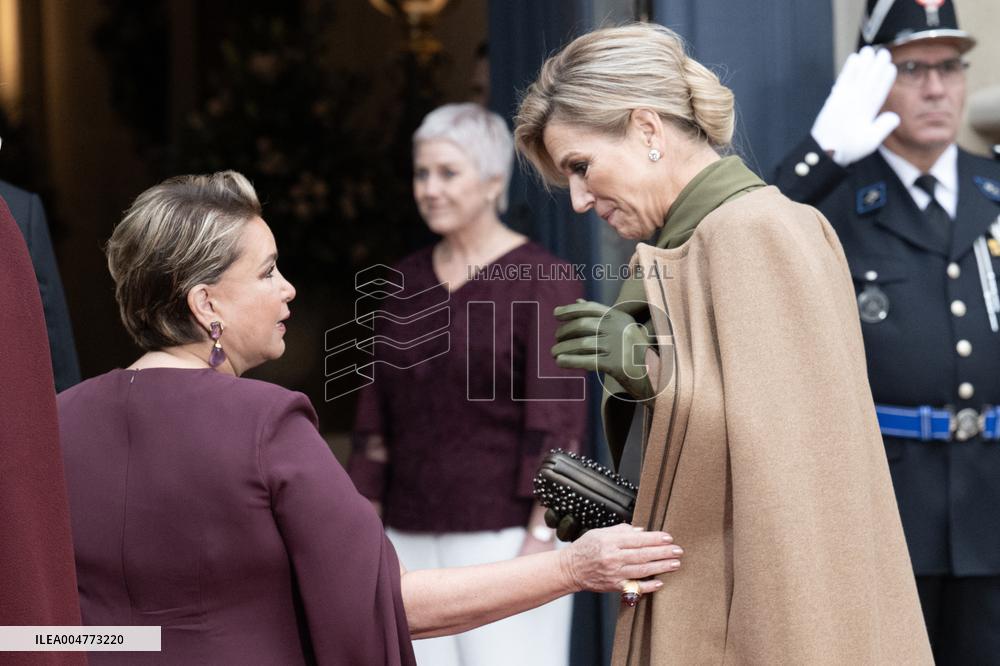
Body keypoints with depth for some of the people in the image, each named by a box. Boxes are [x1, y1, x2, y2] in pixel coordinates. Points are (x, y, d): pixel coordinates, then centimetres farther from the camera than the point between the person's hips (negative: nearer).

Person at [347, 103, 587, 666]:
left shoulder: (546, 281, -8)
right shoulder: (407, 282, 10)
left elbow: (558, 421, -13)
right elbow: (381, 415, 12)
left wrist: (541, 542, -18)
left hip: (507, 535, -6)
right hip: (418, 537, 6)